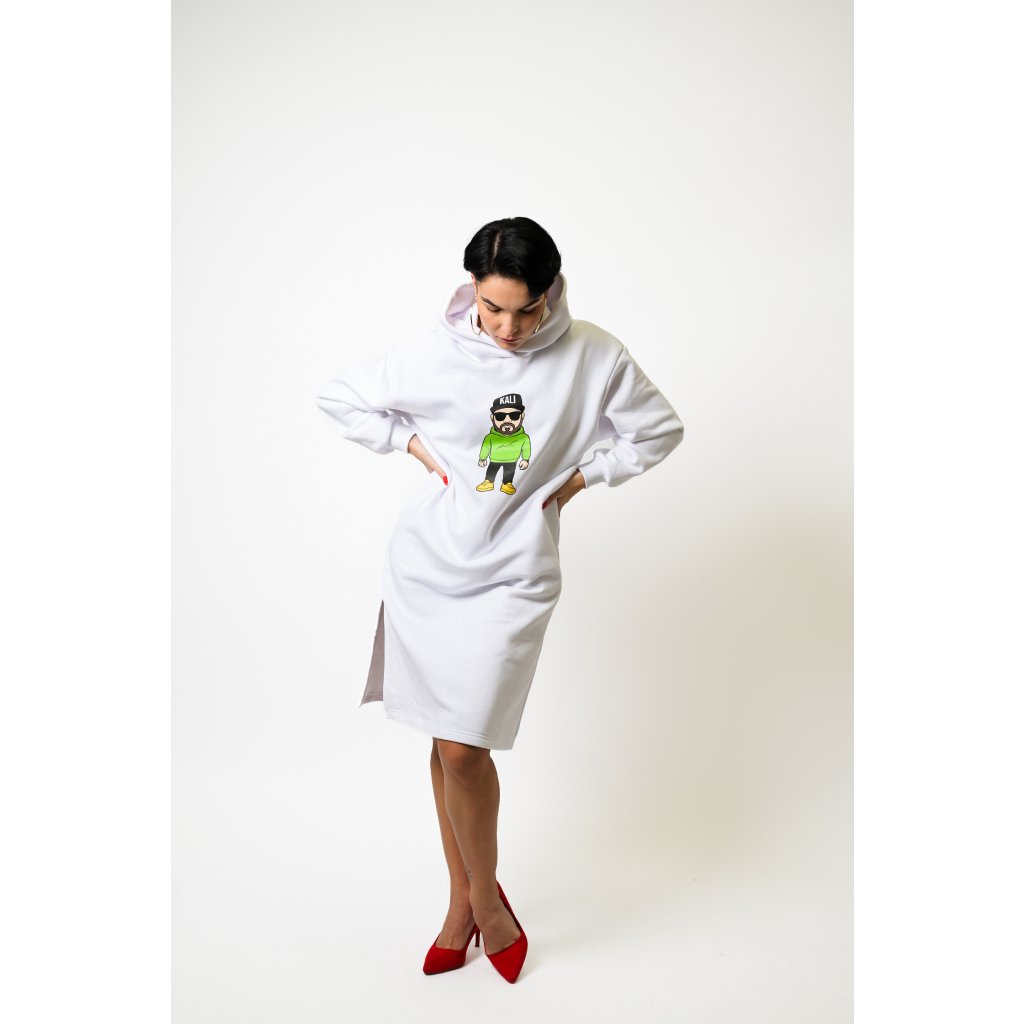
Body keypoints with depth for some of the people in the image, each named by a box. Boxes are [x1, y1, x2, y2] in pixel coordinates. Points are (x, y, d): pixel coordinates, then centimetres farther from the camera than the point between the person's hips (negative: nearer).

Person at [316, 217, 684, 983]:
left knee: (463, 748, -7)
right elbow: (340, 398, 8)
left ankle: (485, 898, 21)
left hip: (510, 576, -2)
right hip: (425, 564, 3)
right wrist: (418, 446, -1)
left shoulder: (595, 357, -7)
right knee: (445, 742, 11)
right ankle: (463, 900, 31)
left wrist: (579, 477, -1)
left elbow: (659, 431, 7)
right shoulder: (435, 352, -5)